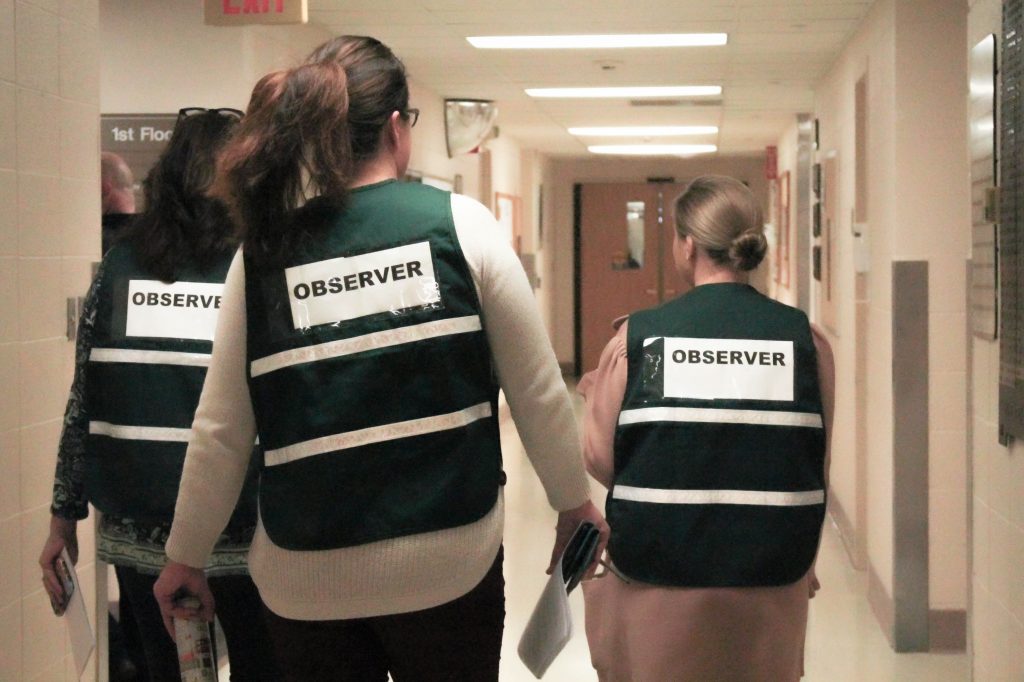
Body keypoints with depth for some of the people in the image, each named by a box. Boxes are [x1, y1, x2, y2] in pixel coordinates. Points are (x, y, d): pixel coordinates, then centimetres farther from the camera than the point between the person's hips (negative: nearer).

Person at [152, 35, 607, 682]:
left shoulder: (263, 253, -2)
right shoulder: (461, 223, -5)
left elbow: (221, 430, 0)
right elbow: (539, 389, -2)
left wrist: (187, 555, 13)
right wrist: (575, 500, 13)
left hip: (308, 576, 1)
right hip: (450, 560, -1)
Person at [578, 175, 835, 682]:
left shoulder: (635, 339, -7)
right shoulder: (805, 340, -3)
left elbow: (599, 460, -3)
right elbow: (818, 468, 3)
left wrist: (592, 396, 17)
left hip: (656, 583, -1)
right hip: (770, 580, 2)